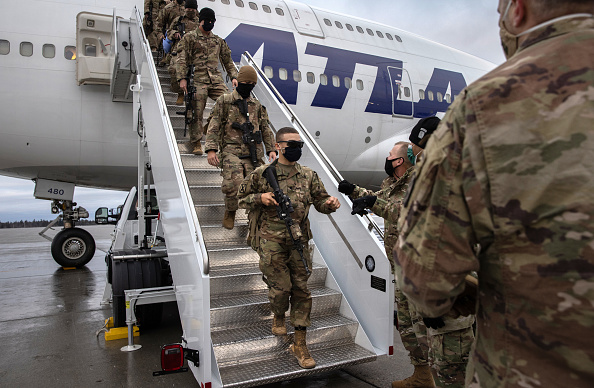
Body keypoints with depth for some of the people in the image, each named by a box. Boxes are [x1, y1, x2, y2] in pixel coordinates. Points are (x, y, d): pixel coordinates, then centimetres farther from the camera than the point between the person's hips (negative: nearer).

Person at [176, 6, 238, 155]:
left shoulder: (218, 41, 22)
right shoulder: (189, 37, 9)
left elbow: (228, 61, 24)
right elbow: (182, 59, 2)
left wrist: (234, 76, 10)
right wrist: (182, 78, -9)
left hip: (216, 79, 4)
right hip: (197, 79, -4)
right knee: (197, 111, -5)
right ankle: (196, 143, 5)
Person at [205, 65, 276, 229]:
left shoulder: (257, 105, 21)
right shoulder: (224, 101, 9)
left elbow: (265, 129, 24)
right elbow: (214, 126, 3)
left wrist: (271, 149, 12)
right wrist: (211, 149, -8)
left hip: (253, 152, 4)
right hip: (232, 150, -3)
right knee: (234, 183, -21)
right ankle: (230, 213, 6)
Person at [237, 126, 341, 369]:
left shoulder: (308, 175, 9)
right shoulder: (262, 174, 2)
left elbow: (320, 201, 12)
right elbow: (242, 199, 9)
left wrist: (330, 204, -11)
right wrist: (260, 198, -11)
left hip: (299, 240, 3)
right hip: (271, 240, -2)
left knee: (301, 290, 4)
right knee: (281, 287, -2)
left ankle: (300, 344, 17)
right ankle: (278, 317, 34)